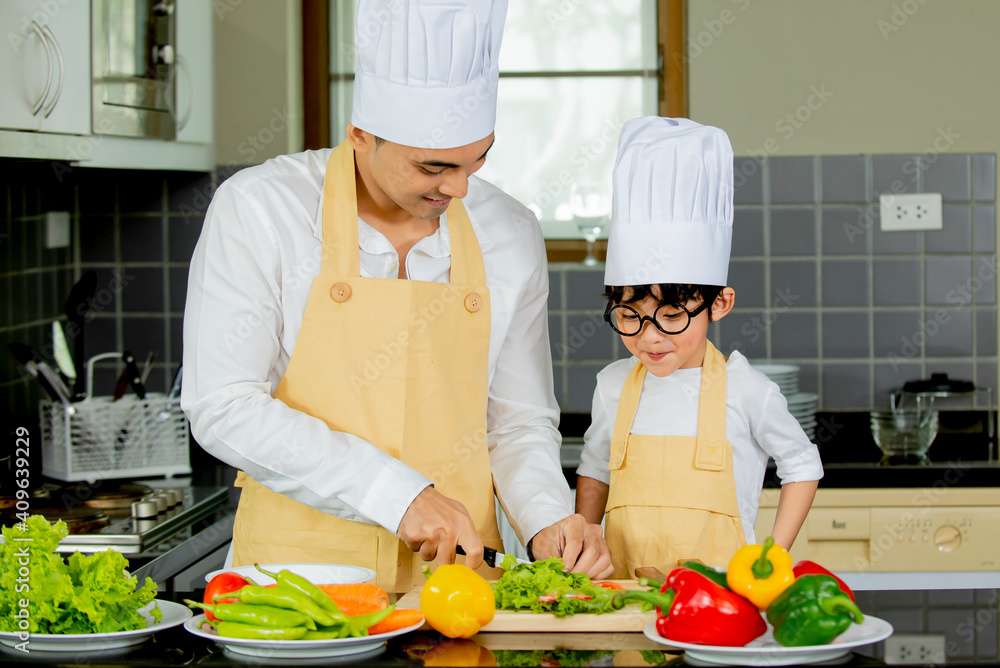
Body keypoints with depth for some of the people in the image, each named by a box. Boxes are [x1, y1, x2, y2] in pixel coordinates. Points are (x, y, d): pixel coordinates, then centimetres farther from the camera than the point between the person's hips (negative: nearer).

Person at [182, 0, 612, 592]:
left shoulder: (511, 235, 6)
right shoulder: (257, 209, -6)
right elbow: (223, 408, -10)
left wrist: (547, 522, -4)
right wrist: (395, 494, -15)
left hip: (457, 573, 2)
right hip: (299, 566, -2)